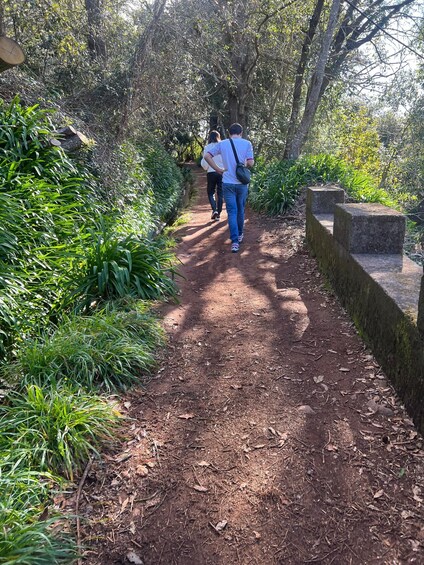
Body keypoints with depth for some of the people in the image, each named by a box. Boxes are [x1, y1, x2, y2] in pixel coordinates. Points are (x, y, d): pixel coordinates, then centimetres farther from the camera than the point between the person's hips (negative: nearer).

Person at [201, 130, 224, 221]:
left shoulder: (207, 147, -3)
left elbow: (205, 164, -3)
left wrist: (203, 157, 16)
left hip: (211, 173, -1)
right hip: (222, 172, 1)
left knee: (210, 193, 12)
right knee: (220, 194, 9)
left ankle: (214, 210, -9)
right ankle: (218, 214, 9)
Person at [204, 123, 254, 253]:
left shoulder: (222, 144, 2)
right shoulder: (247, 143, -4)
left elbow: (207, 156, -4)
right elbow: (250, 163, -10)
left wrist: (218, 169, 0)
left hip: (228, 183, 0)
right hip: (242, 183, 0)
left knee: (232, 212, 0)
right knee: (240, 210, 18)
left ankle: (235, 241, -10)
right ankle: (240, 234, 33)